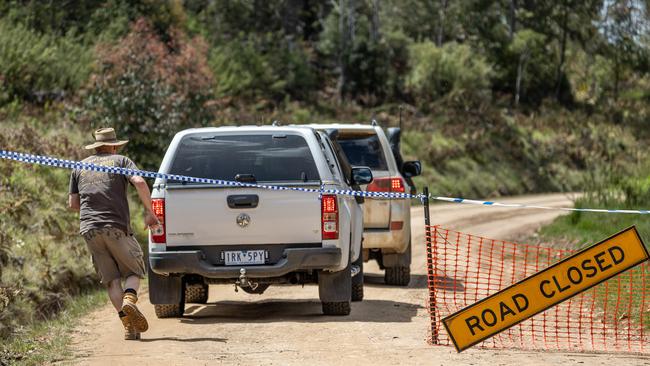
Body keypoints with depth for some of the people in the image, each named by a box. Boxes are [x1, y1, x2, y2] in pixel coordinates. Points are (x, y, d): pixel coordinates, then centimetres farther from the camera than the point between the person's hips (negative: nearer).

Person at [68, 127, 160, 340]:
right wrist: (149, 212, -4)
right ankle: (130, 299, -22)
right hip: (116, 227, -3)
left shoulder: (80, 167, 19)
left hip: (89, 229, 3)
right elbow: (139, 182, -11)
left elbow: (73, 204, 17)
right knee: (134, 271, 10)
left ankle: (128, 326, -5)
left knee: (111, 279, 6)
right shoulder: (121, 161, 8)